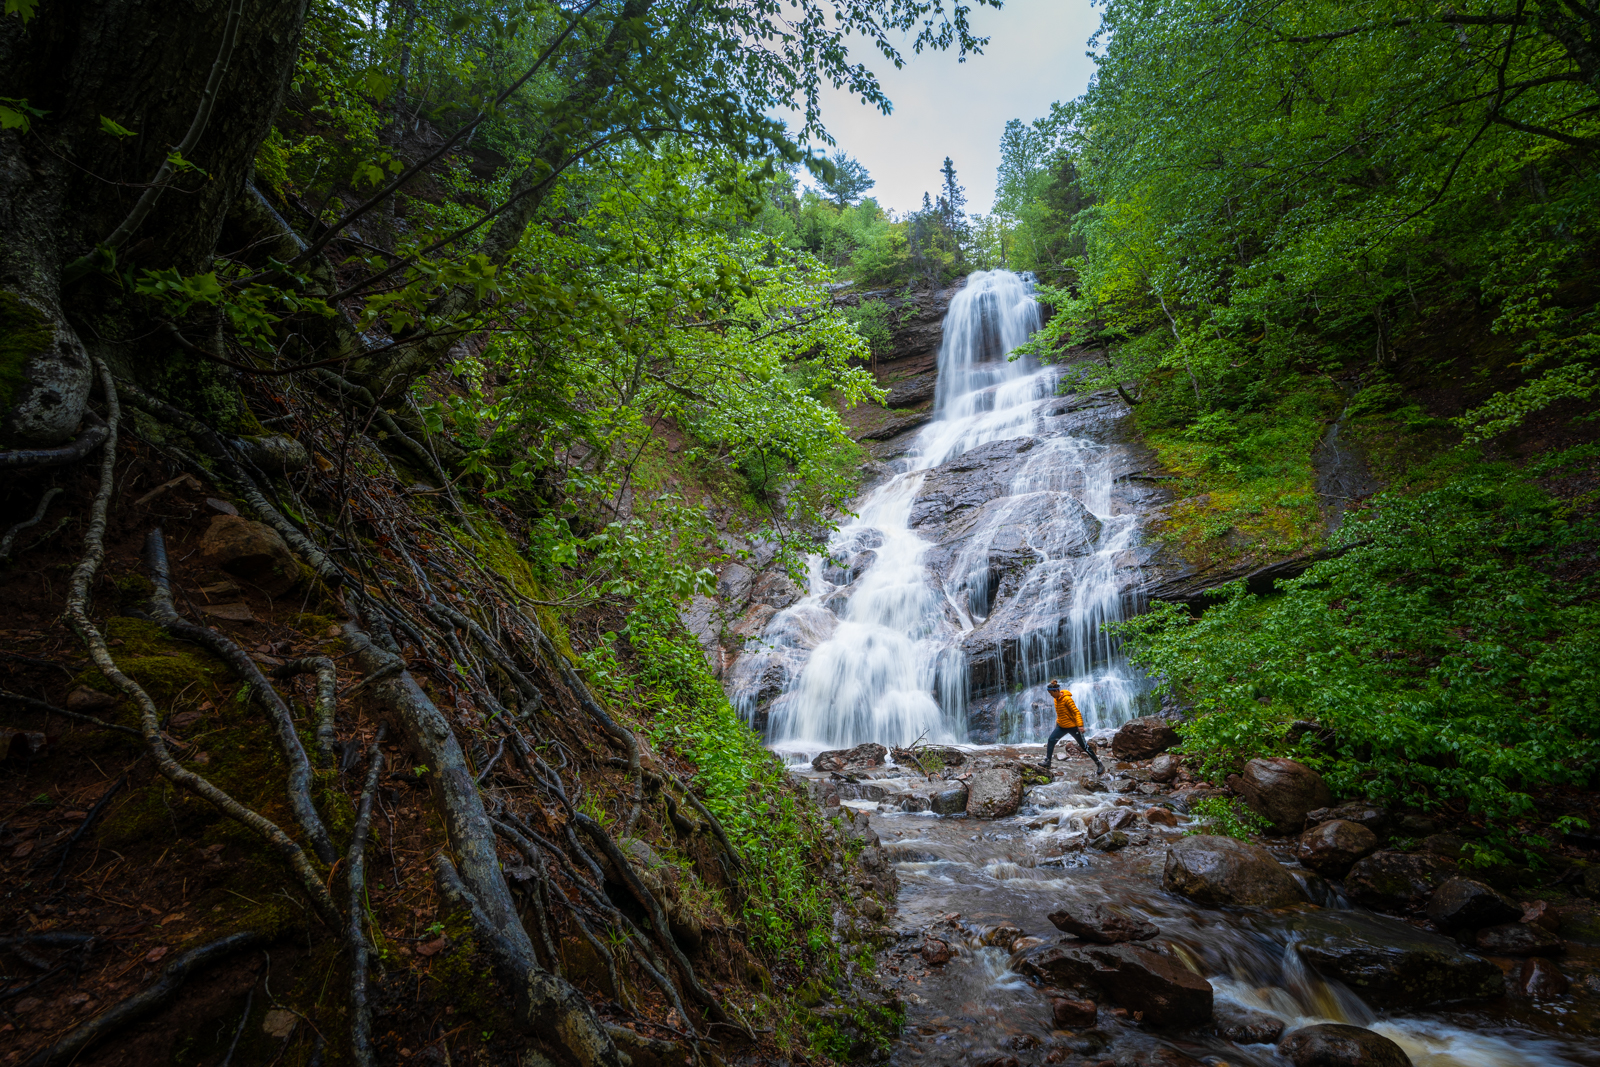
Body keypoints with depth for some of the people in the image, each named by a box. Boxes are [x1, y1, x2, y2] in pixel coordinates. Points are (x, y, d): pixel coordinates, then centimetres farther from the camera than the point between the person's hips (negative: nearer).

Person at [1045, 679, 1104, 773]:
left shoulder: (1067, 699, -22)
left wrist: (1080, 725, -30)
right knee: (1051, 740, -6)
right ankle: (1047, 762, 2)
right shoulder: (1056, 699, 2)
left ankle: (1099, 764, 15)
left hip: (1072, 726, -7)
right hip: (1061, 726, 7)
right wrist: (1057, 721, 22)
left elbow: (1077, 712, -23)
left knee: (1084, 746, 2)